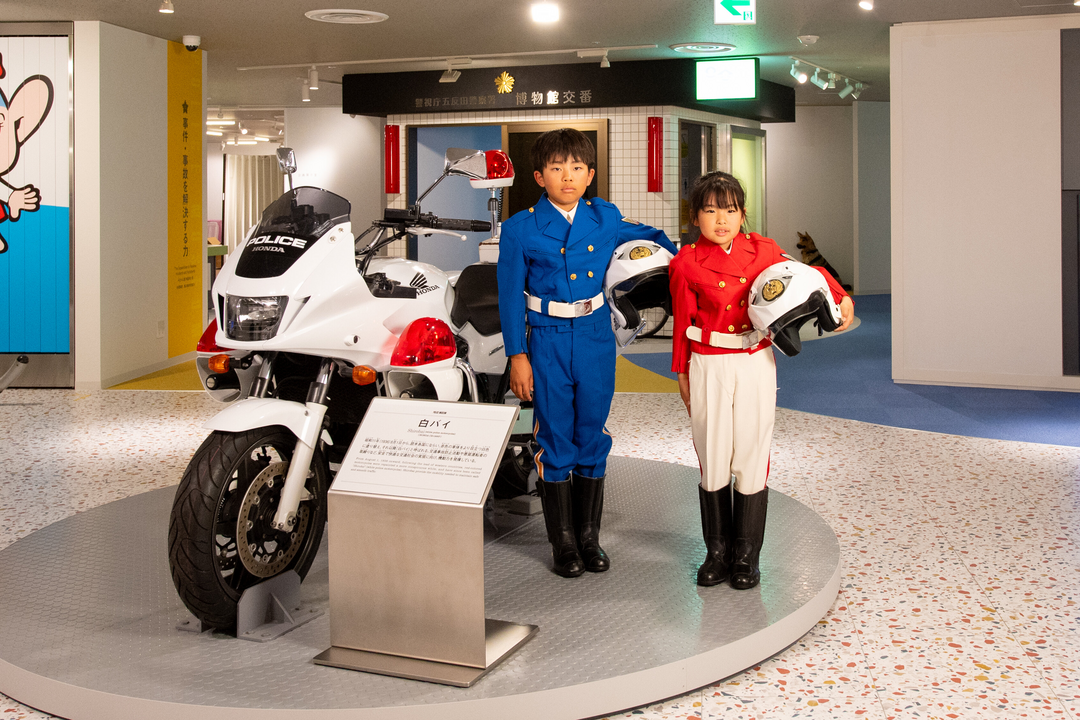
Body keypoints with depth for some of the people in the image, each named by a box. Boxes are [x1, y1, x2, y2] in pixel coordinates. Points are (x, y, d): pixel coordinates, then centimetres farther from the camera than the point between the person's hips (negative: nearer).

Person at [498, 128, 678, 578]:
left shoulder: (605, 218, 3)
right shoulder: (521, 229, -6)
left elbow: (652, 237, 23)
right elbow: (510, 297, -3)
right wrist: (517, 355, -5)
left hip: (596, 338, 3)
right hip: (548, 342, -3)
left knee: (592, 436, 10)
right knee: (556, 441, 3)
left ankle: (589, 536, 23)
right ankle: (563, 542, 17)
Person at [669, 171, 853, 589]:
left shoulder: (762, 251, 2)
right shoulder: (687, 264, -2)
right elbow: (682, 322, 4)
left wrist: (840, 298, -1)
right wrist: (681, 373, 8)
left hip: (755, 364, 1)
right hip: (709, 367, -1)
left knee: (752, 456, 2)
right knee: (713, 458, 4)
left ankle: (746, 555, 14)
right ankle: (717, 551, 19)